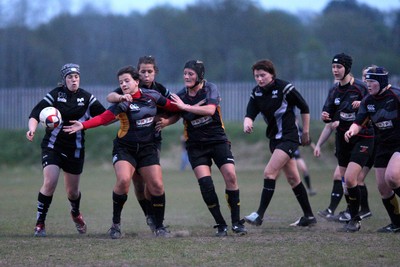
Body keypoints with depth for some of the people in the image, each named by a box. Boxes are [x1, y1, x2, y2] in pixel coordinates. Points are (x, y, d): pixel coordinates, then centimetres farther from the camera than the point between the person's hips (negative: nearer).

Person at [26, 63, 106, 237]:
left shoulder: (86, 98, 1)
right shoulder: (55, 95, -5)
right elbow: (35, 114, -11)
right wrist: (32, 129, -29)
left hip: (75, 149, 2)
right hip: (52, 146, -2)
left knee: (72, 191, 10)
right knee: (50, 183, -21)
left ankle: (76, 213, 44)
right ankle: (40, 223, -9)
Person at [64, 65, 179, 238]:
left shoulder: (151, 95, 0)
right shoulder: (123, 102, -12)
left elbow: (171, 106, 16)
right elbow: (104, 118, -24)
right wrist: (83, 125, -37)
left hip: (148, 148, 3)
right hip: (125, 149, -3)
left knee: (157, 185, -7)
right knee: (123, 180, -24)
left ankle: (159, 227, 9)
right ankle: (116, 224, -8)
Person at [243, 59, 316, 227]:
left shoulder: (285, 88, -14)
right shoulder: (256, 93, 3)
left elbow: (304, 109, -4)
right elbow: (250, 114, -5)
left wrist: (305, 132, 0)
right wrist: (247, 124, -29)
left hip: (289, 137, -7)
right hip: (274, 138, 7)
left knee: (269, 172, -18)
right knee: (292, 178, 12)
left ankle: (260, 215, -18)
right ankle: (309, 217, 19)